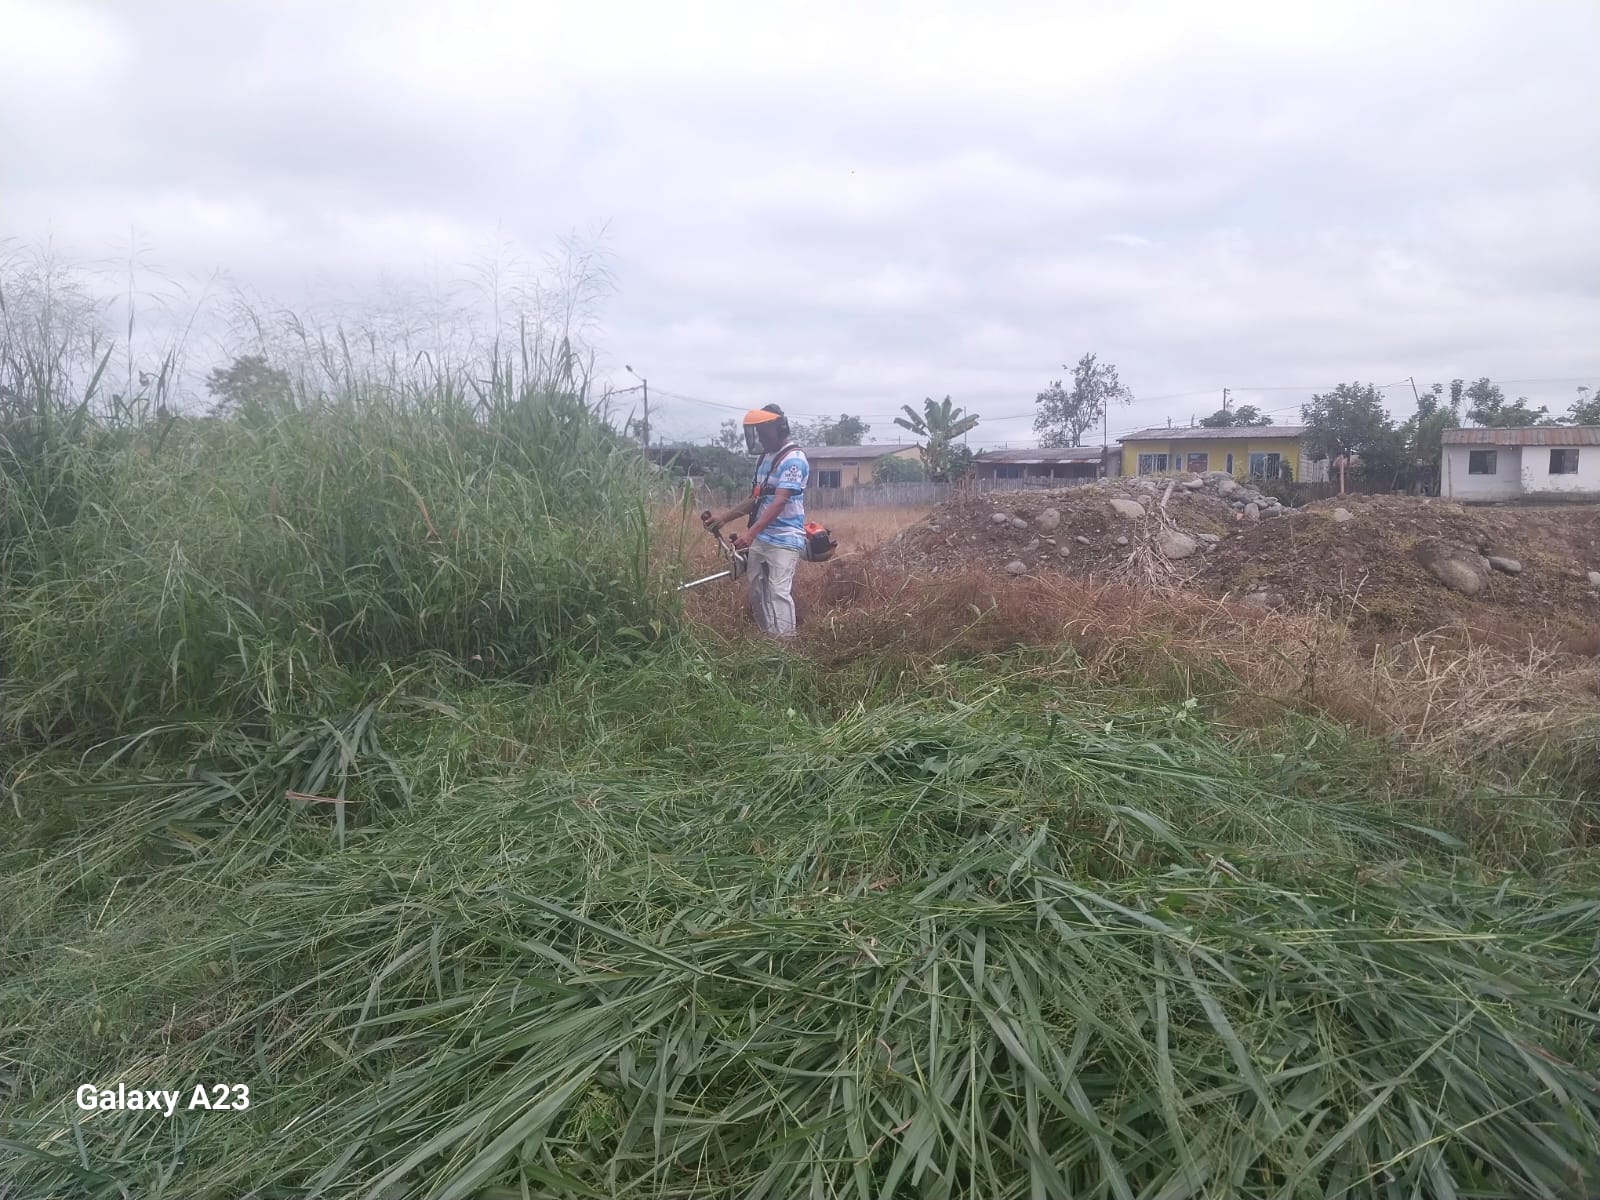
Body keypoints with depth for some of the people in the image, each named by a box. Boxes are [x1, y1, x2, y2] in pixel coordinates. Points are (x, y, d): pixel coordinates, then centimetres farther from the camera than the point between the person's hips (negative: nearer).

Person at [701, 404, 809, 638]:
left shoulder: (793, 459, -14)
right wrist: (724, 517, 14)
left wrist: (750, 533, -29)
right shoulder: (765, 458, 14)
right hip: (760, 539, 9)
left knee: (779, 593, -12)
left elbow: (779, 503, -22)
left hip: (783, 540, -9)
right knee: (758, 593, 11)